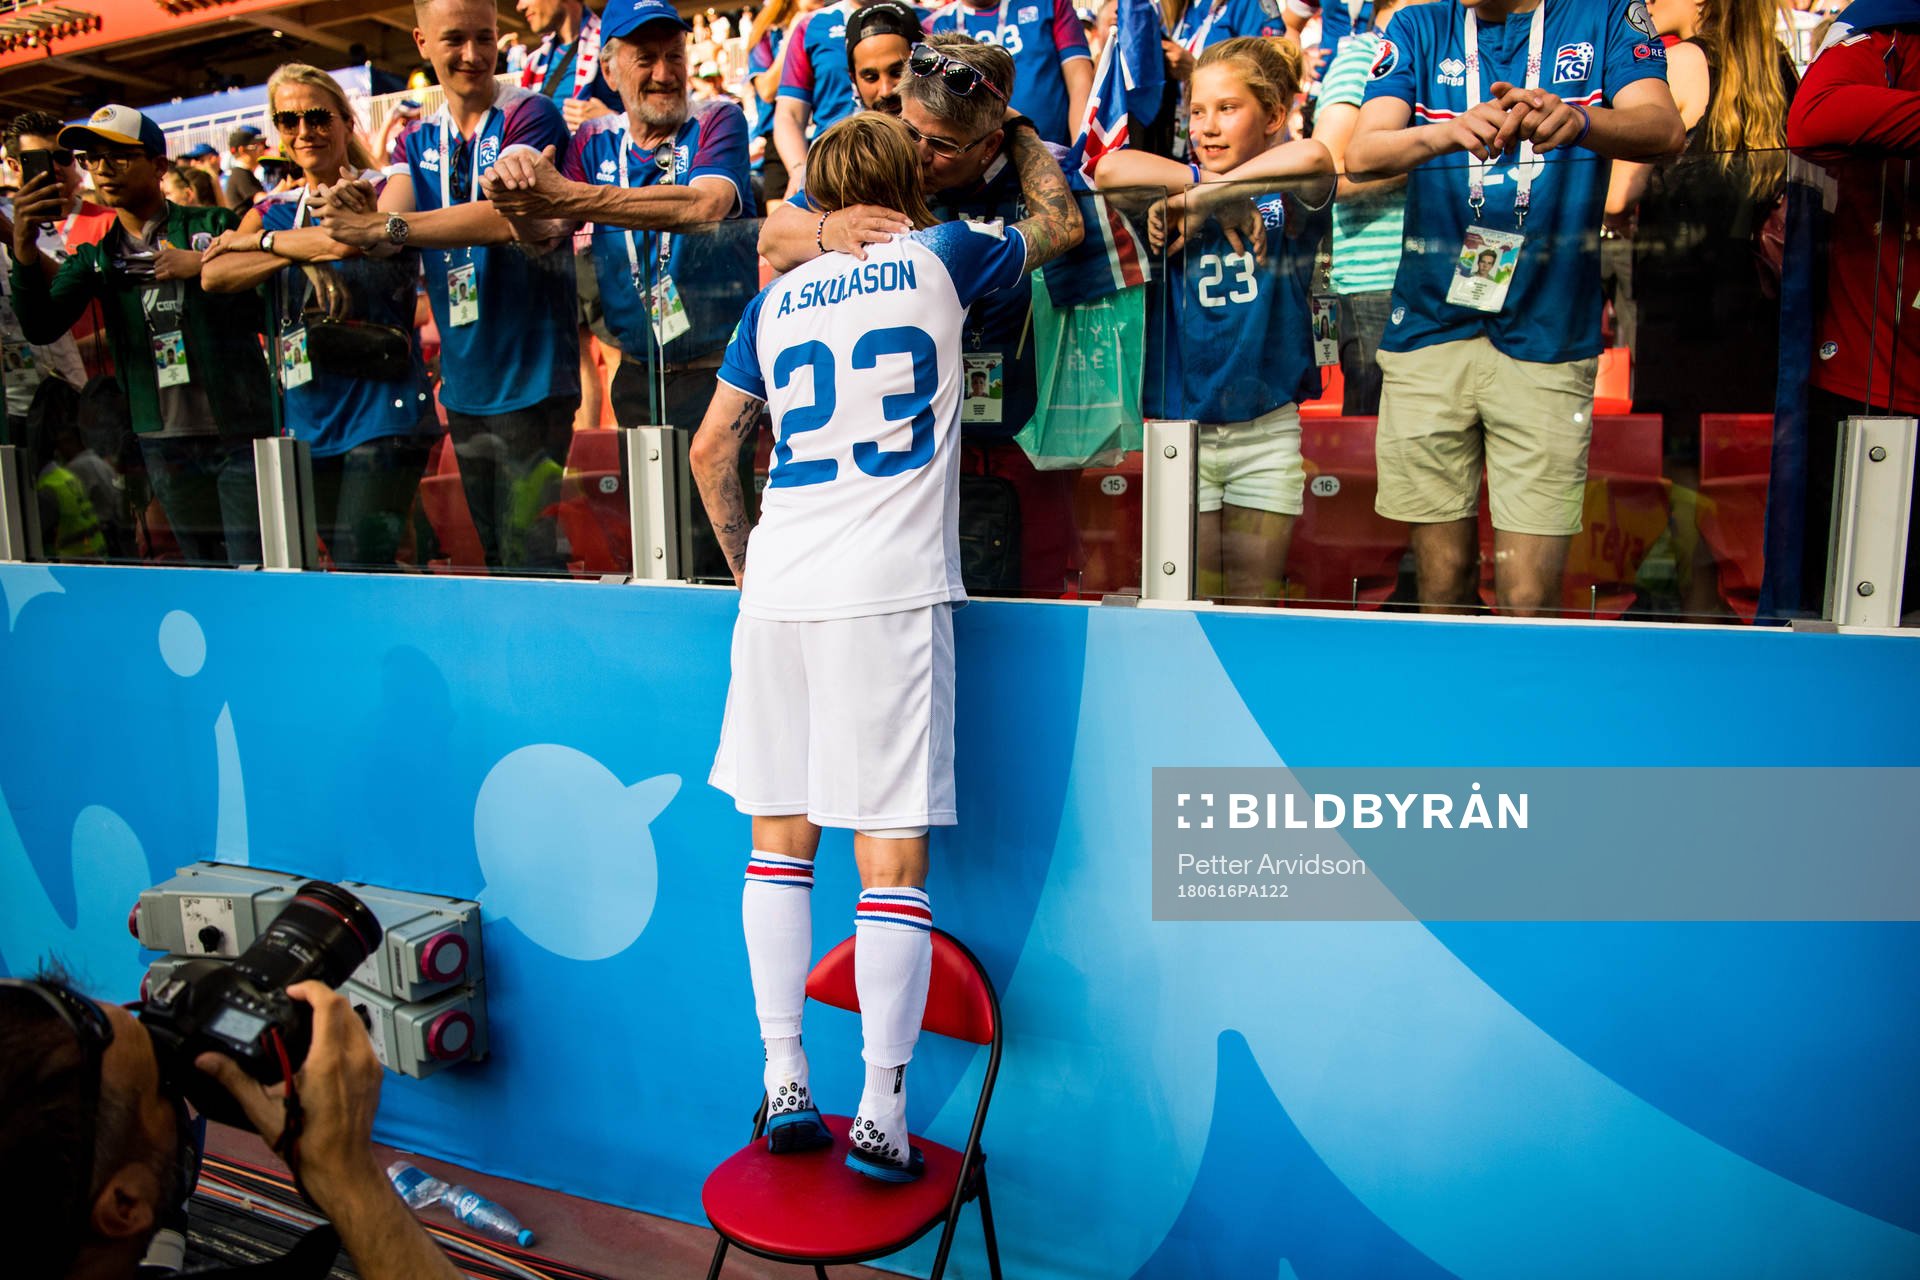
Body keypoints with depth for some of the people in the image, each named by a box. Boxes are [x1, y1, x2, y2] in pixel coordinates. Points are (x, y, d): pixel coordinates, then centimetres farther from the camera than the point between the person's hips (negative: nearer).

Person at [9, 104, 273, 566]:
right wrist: (23, 247, -15)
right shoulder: (94, 257, 13)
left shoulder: (215, 225, 4)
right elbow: (41, 328, -1)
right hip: (164, 443, 4)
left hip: (240, 430, -4)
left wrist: (202, 265, -15)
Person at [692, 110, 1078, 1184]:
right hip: (889, 593, -4)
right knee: (893, 854, 0)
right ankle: (883, 1115, 5)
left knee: (780, 842, 12)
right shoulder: (941, 258, 9)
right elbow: (1063, 227, 27)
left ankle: (784, 1084, 18)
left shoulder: (776, 301, 19)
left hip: (778, 590, 4)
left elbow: (711, 452, 21)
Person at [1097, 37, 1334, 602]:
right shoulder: (1177, 197, 2)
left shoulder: (1288, 202, 0)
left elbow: (1313, 158, -24)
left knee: (1255, 596, 7)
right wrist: (1217, 192, -18)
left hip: (1268, 428, 0)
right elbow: (1111, 170, -18)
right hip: (1181, 424, 0)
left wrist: (1203, 196, -22)